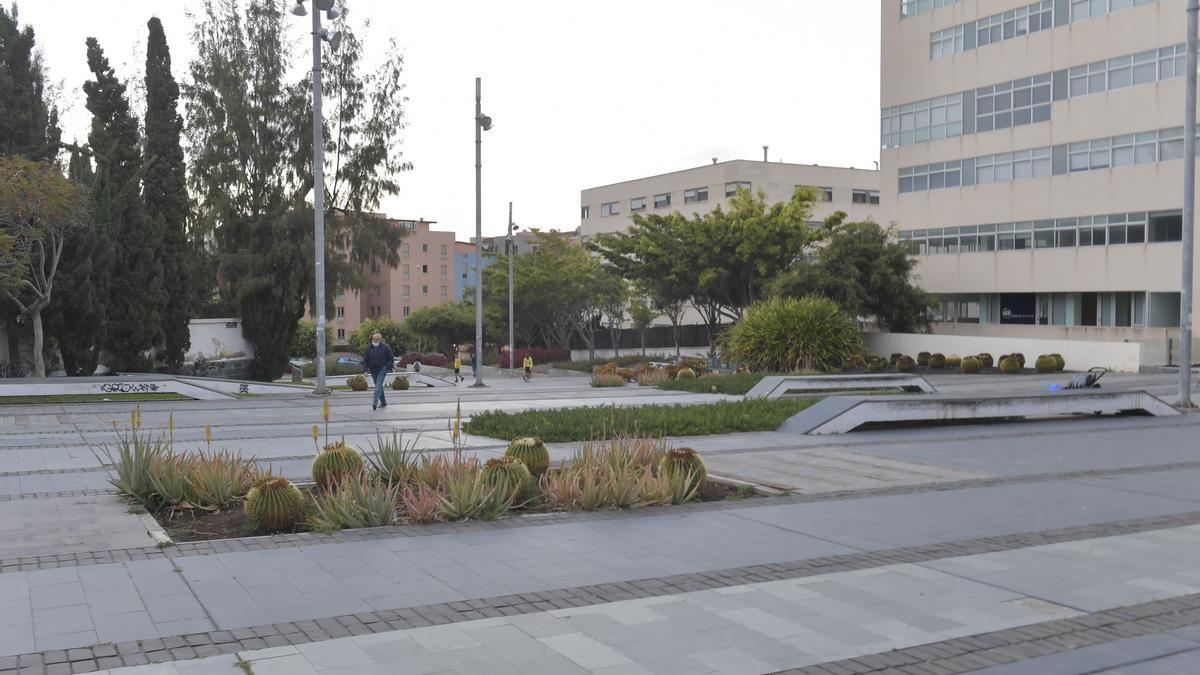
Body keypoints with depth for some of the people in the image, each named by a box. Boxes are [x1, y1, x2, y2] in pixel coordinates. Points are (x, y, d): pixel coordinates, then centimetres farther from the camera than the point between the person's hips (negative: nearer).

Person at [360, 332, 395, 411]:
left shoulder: (385, 347, -5)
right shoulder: (369, 348, 4)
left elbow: (391, 359, 0)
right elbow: (365, 359, 7)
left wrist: (387, 367, -11)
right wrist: (365, 369, -5)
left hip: (382, 370, -5)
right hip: (373, 371, 5)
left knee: (378, 386, -17)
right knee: (379, 387, 11)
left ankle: (375, 401, -27)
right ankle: (383, 403, 21)